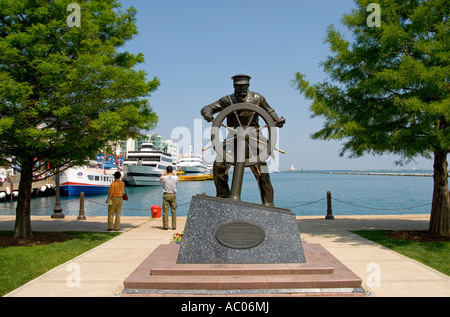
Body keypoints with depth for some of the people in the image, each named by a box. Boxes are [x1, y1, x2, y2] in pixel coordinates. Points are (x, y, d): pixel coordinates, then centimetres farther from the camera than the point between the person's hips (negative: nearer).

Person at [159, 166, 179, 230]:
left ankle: (165, 226, 0)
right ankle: (174, 226, 6)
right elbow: (177, 179, 20)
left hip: (166, 195, -1)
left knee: (165, 211, 2)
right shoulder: (175, 178, -6)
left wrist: (163, 173, 20)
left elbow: (160, 180, 16)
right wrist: (174, 173, 26)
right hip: (173, 195, 1)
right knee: (173, 211, 6)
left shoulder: (164, 178, -9)